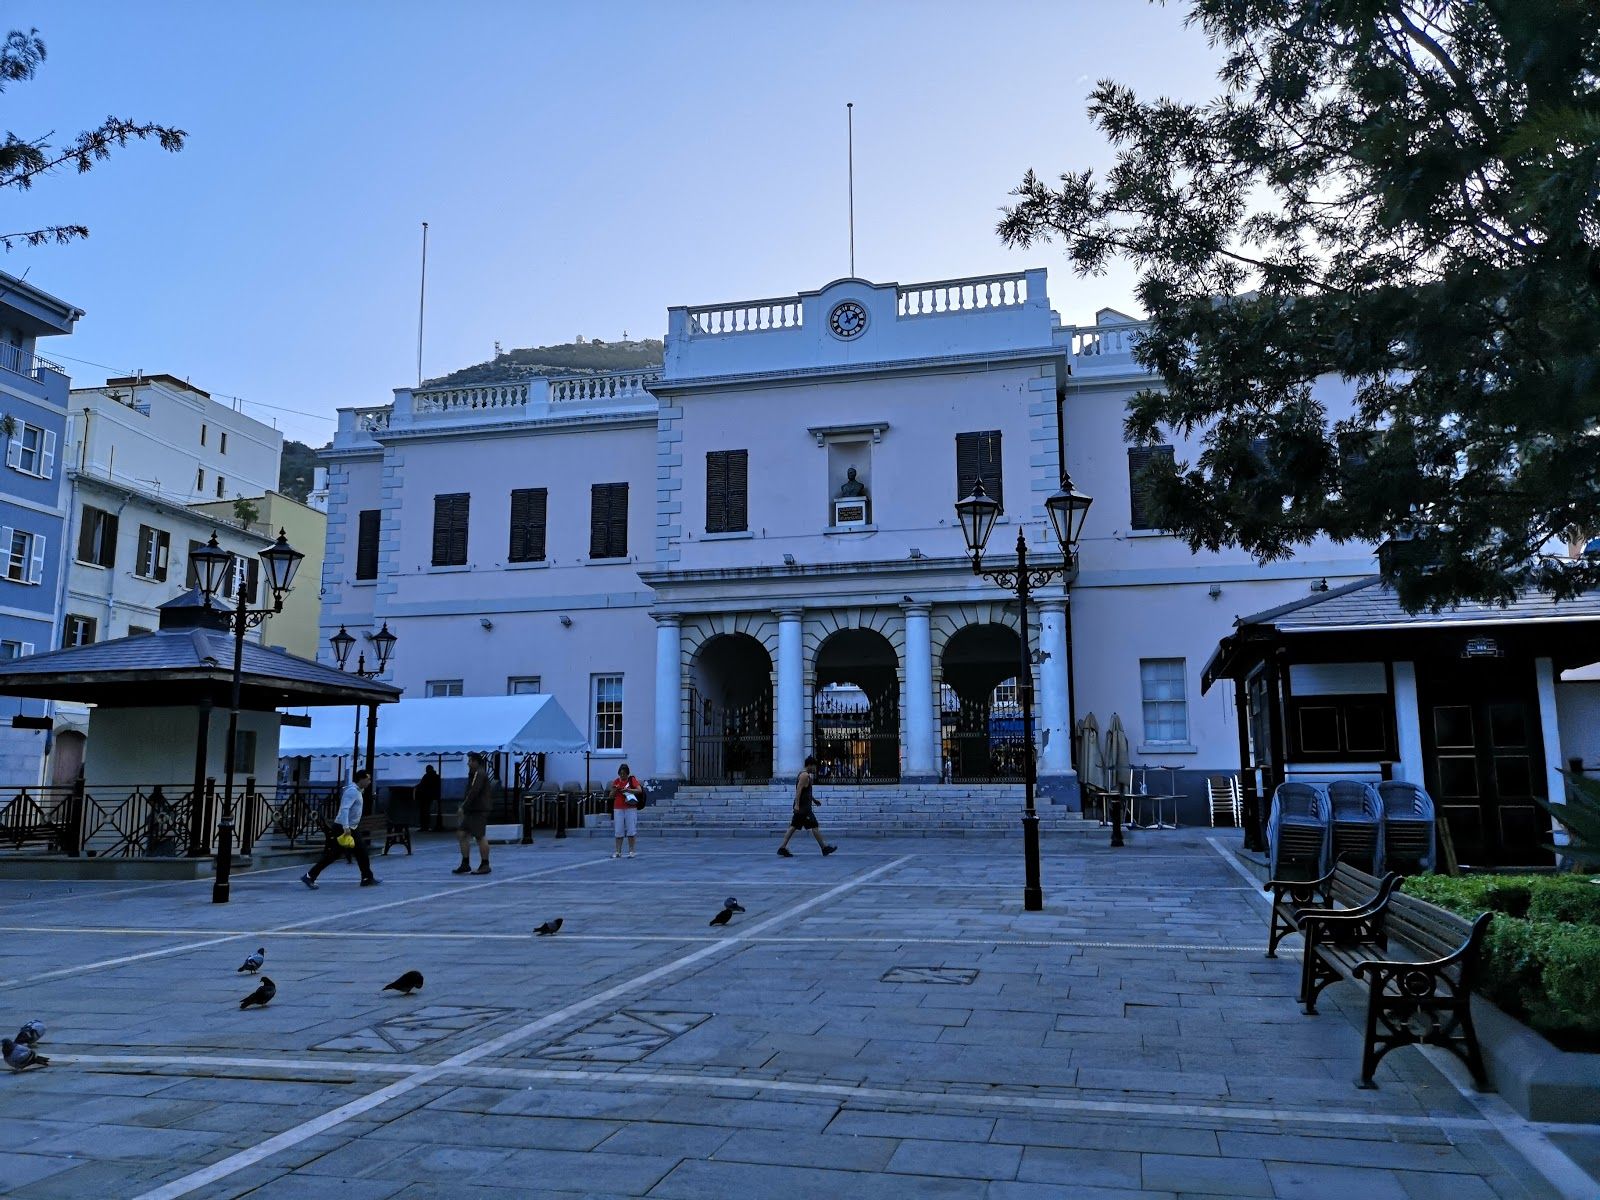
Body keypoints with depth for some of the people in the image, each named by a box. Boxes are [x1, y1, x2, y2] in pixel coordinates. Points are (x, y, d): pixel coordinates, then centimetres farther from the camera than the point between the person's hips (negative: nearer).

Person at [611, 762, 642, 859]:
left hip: (630, 808, -3)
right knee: (618, 831, 2)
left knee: (631, 830, -3)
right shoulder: (616, 781, 10)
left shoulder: (632, 780, 0)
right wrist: (614, 790, -10)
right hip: (618, 809, 3)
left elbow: (639, 790, -12)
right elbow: (611, 796, 11)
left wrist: (628, 790, -22)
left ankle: (631, 851, 1)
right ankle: (618, 852, 5)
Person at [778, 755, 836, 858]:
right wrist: (797, 805, -28)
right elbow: (798, 790, -23)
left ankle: (782, 848, 3)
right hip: (803, 807, -10)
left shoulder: (803, 774, 19)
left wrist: (813, 799, 34)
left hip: (800, 807, 10)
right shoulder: (805, 775, -14)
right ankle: (825, 848, 2)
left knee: (793, 827, 6)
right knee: (814, 826, -3)